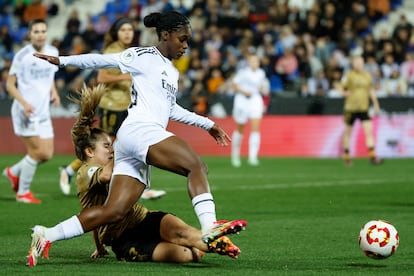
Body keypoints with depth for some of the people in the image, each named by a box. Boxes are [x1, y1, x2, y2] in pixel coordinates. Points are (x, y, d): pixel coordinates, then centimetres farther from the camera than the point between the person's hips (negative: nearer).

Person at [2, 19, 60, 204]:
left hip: (43, 111, 7)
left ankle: (13, 172, 29)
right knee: (37, 151, -10)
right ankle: (22, 193, 7)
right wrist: (24, 102, -22)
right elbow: (10, 85, -8)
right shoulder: (22, 56, -11)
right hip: (26, 111, -7)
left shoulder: (53, 52, 7)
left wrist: (54, 92, 3)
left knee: (47, 154, 5)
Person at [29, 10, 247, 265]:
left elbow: (170, 108, 40)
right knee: (197, 166, -23)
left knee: (114, 212, -3)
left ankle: (45, 236, -2)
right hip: (139, 129, -9)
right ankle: (209, 227, -39)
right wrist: (62, 61, 2)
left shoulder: (173, 72, 28)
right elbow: (104, 60, 5)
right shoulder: (143, 56, 3)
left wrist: (207, 124, 41)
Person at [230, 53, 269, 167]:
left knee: (256, 129, -13)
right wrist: (244, 92, -17)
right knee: (240, 130, 9)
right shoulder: (243, 72, -9)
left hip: (256, 101, 3)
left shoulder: (261, 73, 5)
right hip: (242, 101, -3)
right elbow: (233, 85, -6)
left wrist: (264, 90, 0)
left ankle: (252, 156, -17)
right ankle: (235, 154, 31)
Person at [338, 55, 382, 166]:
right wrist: (346, 93, -19)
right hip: (350, 107, -3)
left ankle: (373, 156, -10)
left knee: (369, 131, -9)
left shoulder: (367, 75, 9)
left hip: (364, 108, 3)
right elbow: (341, 88, 1)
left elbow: (371, 90, 20)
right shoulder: (349, 75, -3)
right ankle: (346, 156, 20)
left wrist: (375, 104, 18)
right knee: (348, 131, 7)